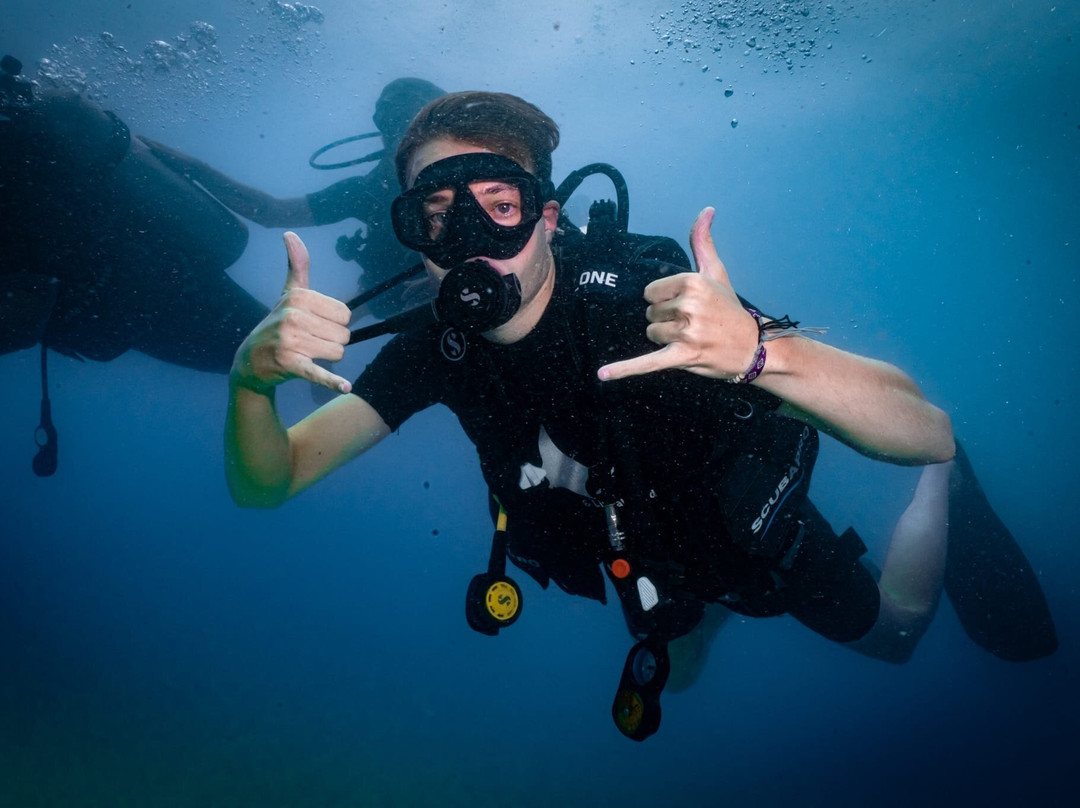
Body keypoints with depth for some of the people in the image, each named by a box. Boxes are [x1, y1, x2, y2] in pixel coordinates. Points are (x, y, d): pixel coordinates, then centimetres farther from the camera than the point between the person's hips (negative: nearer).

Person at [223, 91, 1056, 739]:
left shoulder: (645, 291, -40)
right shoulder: (440, 346, -24)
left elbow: (923, 429, -44)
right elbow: (264, 485, -24)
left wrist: (757, 350, -65)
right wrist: (254, 376, -46)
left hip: (749, 519, -3)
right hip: (626, 539, 4)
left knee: (893, 632, 21)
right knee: (670, 672, 32)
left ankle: (941, 482, 44)